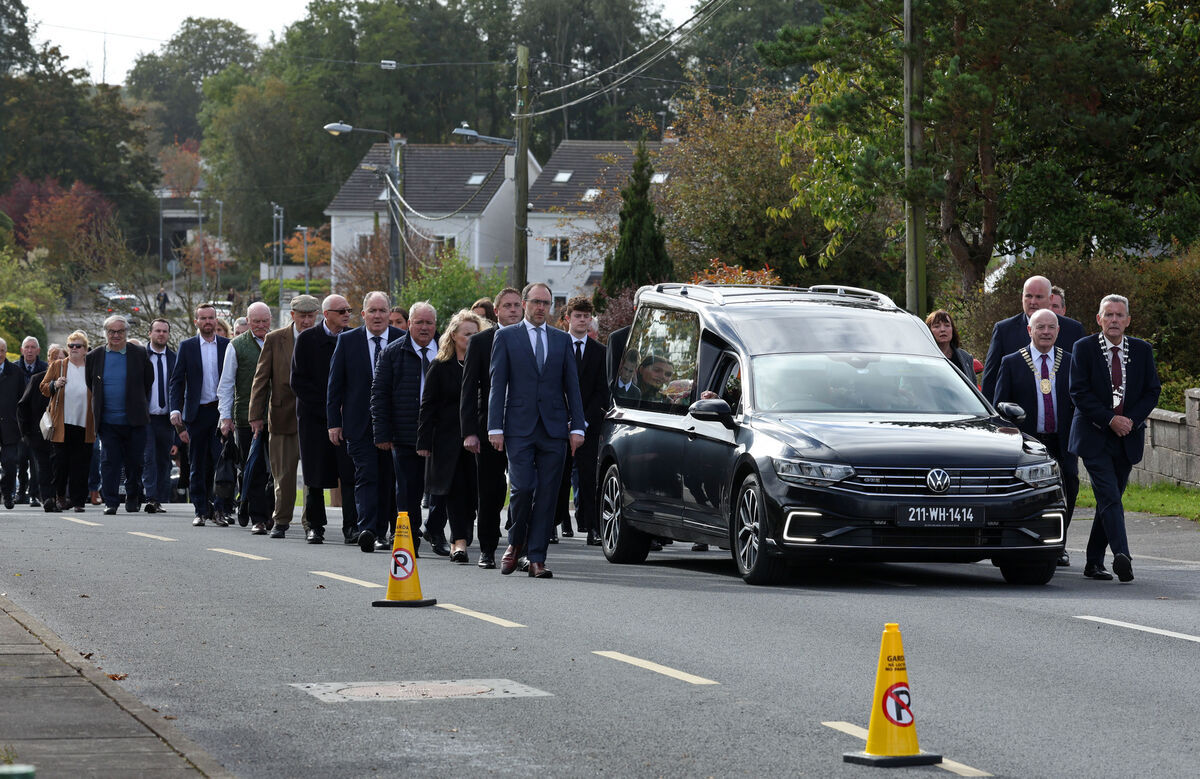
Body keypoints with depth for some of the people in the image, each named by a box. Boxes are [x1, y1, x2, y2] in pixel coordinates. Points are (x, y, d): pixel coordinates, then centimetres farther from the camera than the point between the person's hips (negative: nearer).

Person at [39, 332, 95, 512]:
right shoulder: (57, 366, 10)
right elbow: (44, 388, 10)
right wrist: (55, 385, -11)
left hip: (84, 424, 0)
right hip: (62, 423, 0)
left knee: (81, 464, 0)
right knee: (59, 462, -1)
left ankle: (78, 500, 5)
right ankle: (60, 496, 14)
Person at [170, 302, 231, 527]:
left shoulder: (228, 346, 6)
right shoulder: (187, 346, 6)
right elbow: (177, 381, 4)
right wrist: (175, 410, -7)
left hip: (221, 411, 0)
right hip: (196, 413, 0)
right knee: (197, 466, 3)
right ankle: (201, 511, 9)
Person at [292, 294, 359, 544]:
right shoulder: (307, 339, -1)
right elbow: (298, 381, -4)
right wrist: (326, 408, -11)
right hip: (314, 416, -1)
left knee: (350, 473, -9)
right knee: (316, 476, 3)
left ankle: (351, 526, -10)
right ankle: (315, 525, 15)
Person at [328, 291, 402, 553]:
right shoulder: (347, 340, 4)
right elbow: (335, 384, 6)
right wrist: (334, 422, 1)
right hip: (360, 422, -1)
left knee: (388, 479, 5)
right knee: (366, 475, -11)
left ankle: (380, 532, 15)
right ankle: (366, 529, -19)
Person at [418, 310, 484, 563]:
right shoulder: (441, 367, 3)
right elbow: (428, 406, 2)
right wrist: (424, 440, -3)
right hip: (448, 439, -1)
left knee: (470, 490, 2)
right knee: (454, 489, -7)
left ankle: (458, 542, 16)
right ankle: (460, 541, -11)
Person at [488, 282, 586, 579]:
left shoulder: (562, 340, 13)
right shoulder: (506, 337, 6)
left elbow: (572, 386, 12)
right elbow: (497, 385, 2)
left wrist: (577, 427, 3)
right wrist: (495, 427, -6)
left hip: (554, 429, 3)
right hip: (519, 428, -3)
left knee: (547, 495, 0)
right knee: (523, 487, -12)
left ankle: (536, 558, 3)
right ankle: (515, 543, 12)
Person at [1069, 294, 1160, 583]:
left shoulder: (1142, 350, 8)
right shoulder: (1084, 348, -2)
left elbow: (1152, 391, 8)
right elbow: (1078, 392, -8)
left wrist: (1132, 419, -8)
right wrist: (1110, 419, -16)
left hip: (1127, 438, 4)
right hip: (1094, 437, -4)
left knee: (1109, 500, 8)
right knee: (1109, 497, -17)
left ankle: (1094, 562, 16)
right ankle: (1121, 556, -29)